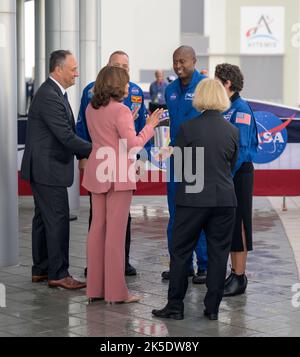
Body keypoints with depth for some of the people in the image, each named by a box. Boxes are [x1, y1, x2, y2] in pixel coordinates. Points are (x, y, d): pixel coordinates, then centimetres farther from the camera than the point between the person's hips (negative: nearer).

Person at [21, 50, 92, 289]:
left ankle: (41, 270, 23)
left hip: (45, 168, 11)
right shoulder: (49, 97, -21)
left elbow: (67, 133, 18)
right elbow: (66, 137, -23)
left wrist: (83, 155, 9)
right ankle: (58, 274, 0)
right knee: (58, 220, -6)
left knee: (44, 219, 15)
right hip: (48, 169, -11)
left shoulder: (54, 93, 13)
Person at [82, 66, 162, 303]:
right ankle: (116, 291, 1)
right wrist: (150, 126, -5)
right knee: (116, 231, -3)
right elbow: (133, 145, -16)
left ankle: (95, 287, 16)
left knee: (97, 228, 12)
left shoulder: (91, 110, 9)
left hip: (97, 173, 7)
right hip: (118, 175, -7)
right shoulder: (121, 111, -14)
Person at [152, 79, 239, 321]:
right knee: (218, 253, 9)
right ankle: (213, 308, 13)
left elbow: (178, 163, 1)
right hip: (225, 199, 3)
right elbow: (231, 165, 11)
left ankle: (175, 306, 9)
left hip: (193, 199, -3)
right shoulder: (233, 131, 0)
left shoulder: (188, 128, -9)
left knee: (181, 252, 7)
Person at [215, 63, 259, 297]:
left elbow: (241, 148, -19)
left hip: (238, 173, -8)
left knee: (238, 224, -3)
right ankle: (235, 273, 21)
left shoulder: (241, 109, -14)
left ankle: (239, 277, 4)